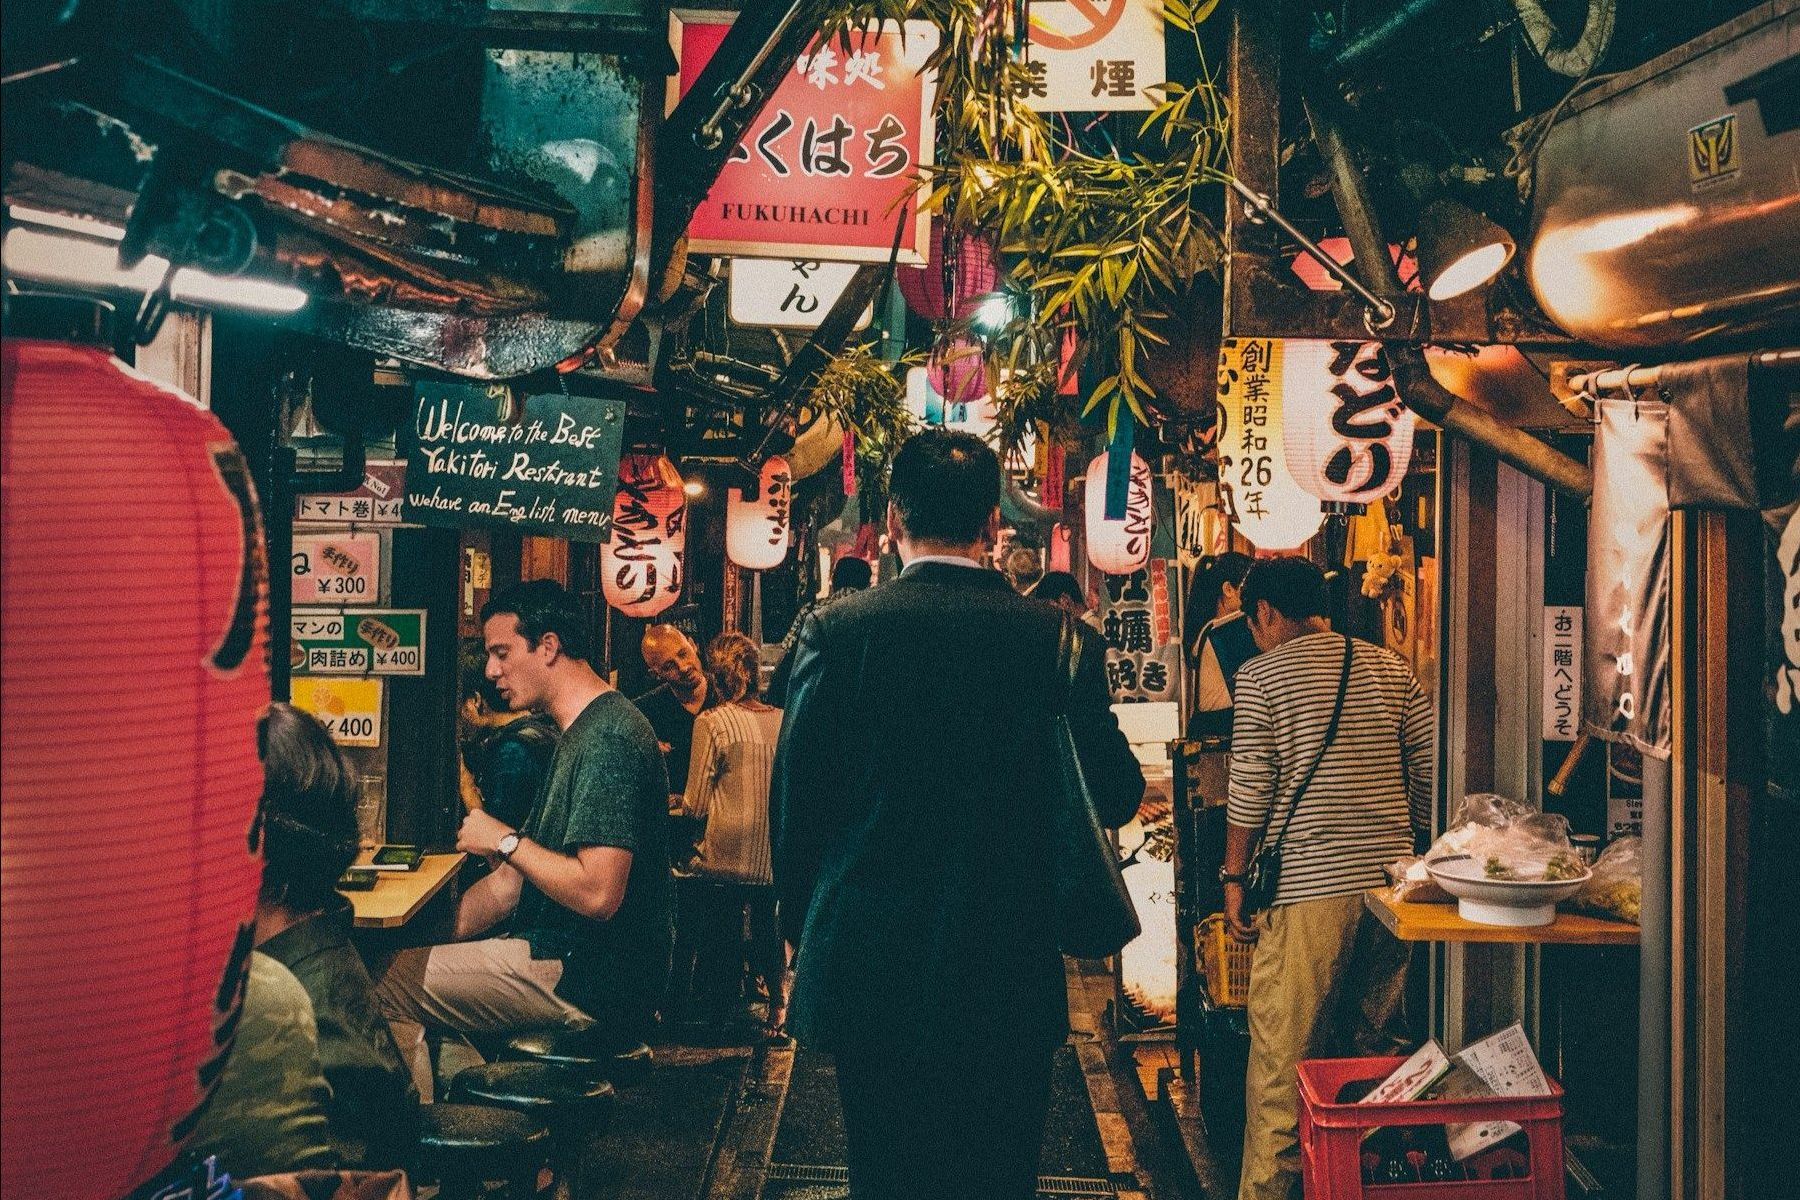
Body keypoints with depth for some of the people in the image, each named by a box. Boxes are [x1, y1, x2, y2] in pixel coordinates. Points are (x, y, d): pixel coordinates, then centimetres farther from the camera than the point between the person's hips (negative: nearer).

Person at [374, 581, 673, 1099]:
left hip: (591, 984, -11)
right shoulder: (581, 733, 15)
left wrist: (504, 840, -15)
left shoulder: (607, 740, -20)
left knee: (389, 985, -11)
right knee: (399, 959, 13)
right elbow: (517, 878, 17)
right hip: (569, 955, 11)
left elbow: (598, 894, -28)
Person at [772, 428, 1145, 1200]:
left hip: (868, 978, 0)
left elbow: (795, 808, -3)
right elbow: (1116, 798, 1)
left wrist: (803, 938, 11)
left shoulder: (832, 634, -8)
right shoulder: (1062, 641, -6)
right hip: (1012, 982, 1)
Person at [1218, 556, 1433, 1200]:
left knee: (1281, 1053, 1)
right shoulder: (1391, 669, 11)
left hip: (1308, 885, -5)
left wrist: (1233, 876, 2)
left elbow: (1251, 788, -6)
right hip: (1391, 881, 6)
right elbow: (1428, 773, 12)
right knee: (1375, 1047, 16)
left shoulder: (1262, 675, -2)